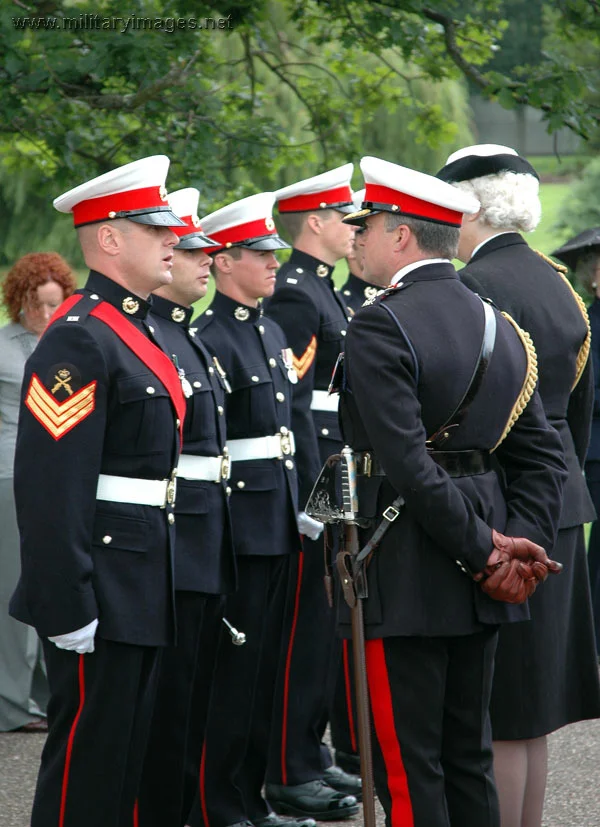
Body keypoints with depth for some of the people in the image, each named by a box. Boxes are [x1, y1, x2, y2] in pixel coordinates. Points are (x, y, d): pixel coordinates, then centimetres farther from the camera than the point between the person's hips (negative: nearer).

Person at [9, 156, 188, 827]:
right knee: (87, 768, -3)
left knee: (128, 761, 15)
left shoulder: (136, 331, 15)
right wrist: (69, 612, -23)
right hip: (102, 597, -10)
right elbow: (49, 490, -22)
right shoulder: (78, 341, -17)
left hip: (144, 594, 10)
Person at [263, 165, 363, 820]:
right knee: (304, 629, -5)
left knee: (326, 626, 14)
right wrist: (316, 497, -23)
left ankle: (310, 751, 23)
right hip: (311, 487, -10)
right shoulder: (293, 295, -15)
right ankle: (289, 774, 1)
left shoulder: (324, 292, 17)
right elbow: (291, 406, -21)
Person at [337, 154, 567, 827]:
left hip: (405, 574, -8)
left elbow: (408, 464, -21)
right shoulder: (497, 325, 11)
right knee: (467, 756, 15)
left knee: (408, 770, -2)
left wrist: (484, 551, -15)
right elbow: (542, 454, 10)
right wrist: (517, 542, 1)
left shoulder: (379, 328, -14)